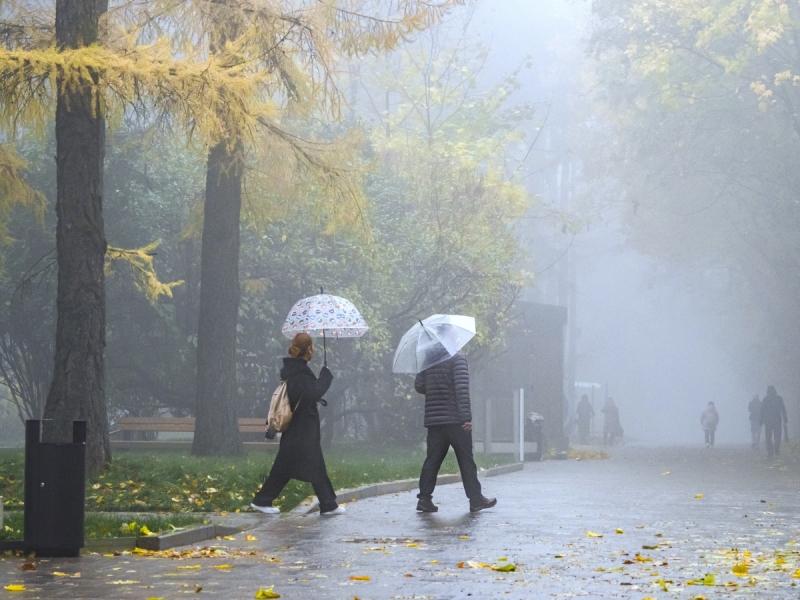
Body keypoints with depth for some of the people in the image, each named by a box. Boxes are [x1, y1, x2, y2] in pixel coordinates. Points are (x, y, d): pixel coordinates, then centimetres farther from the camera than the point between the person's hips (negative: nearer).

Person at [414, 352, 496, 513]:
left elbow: (418, 386, 8)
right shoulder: (458, 358, -6)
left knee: (432, 459, 7)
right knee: (466, 459, 2)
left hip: (433, 420, 5)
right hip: (455, 420, -5)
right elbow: (462, 387, -17)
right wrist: (466, 415, -21)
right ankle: (476, 499, 6)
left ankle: (424, 498, 0)